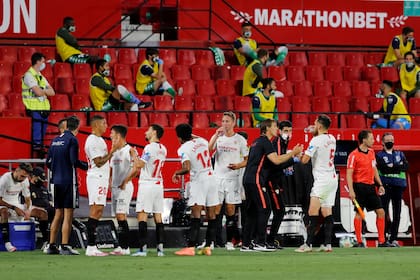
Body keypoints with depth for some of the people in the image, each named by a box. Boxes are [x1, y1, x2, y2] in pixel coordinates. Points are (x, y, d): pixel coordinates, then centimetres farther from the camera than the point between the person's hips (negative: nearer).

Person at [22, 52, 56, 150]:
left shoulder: (41, 77, 20)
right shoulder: (29, 75, -7)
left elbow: (52, 92, 11)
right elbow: (38, 92, -17)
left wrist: (42, 91, -7)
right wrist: (46, 91, 4)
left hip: (44, 109, 8)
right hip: (34, 109, -8)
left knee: (42, 134, 8)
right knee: (37, 135, -9)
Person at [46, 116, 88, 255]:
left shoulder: (55, 140, 12)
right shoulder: (72, 140, -9)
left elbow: (48, 162, 12)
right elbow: (74, 161, -17)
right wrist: (88, 166, -3)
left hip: (56, 181, 7)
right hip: (69, 181, -7)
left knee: (58, 214, 13)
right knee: (68, 214, -4)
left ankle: (52, 246, 13)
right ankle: (64, 247, -8)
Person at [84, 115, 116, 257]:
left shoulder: (99, 140, 19)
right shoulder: (92, 141, -13)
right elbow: (99, 162, -18)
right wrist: (112, 152, -17)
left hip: (101, 178, 10)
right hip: (96, 178, -10)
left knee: (98, 211, 8)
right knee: (95, 210, -12)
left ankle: (92, 247, 9)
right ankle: (91, 247, -15)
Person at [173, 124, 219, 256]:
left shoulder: (183, 148, -8)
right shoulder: (202, 141, 11)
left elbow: (187, 168, -19)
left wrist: (176, 173, -1)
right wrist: (192, 136, 41)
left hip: (198, 180, -6)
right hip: (211, 178, 6)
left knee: (195, 215, -12)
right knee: (211, 216, 7)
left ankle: (191, 247, -18)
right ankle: (208, 247, 9)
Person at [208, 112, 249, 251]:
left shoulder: (240, 140, 3)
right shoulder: (218, 137, 8)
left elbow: (247, 160, 5)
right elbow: (208, 150, -8)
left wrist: (238, 165, -14)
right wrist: (216, 135, -17)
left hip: (232, 178, -1)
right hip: (217, 177, 1)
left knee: (230, 209, 0)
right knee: (216, 209, -3)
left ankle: (230, 241, 5)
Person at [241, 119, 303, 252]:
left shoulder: (257, 142, 22)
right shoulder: (265, 141, -8)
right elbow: (276, 160, -18)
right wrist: (293, 153, -11)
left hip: (248, 180, 10)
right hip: (255, 180, -10)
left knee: (252, 212, 10)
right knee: (264, 209, -9)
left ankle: (245, 244, 8)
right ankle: (260, 243, -12)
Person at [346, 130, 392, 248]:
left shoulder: (371, 152, 13)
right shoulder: (354, 155, -10)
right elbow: (349, 174, -12)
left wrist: (380, 185, 17)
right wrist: (351, 190, -20)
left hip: (370, 187, 7)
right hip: (360, 186, -7)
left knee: (381, 212, 4)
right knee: (359, 213, -6)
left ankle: (382, 241, 9)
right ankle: (359, 242, 1)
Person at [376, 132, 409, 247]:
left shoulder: (400, 154, 18)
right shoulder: (379, 155, 6)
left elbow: (406, 166, 1)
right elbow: (383, 168, -11)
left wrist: (392, 166, -10)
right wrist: (398, 166, -7)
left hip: (398, 186, 4)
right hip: (385, 186, -4)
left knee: (397, 214, 3)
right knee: (384, 213, -7)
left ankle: (393, 238, 9)